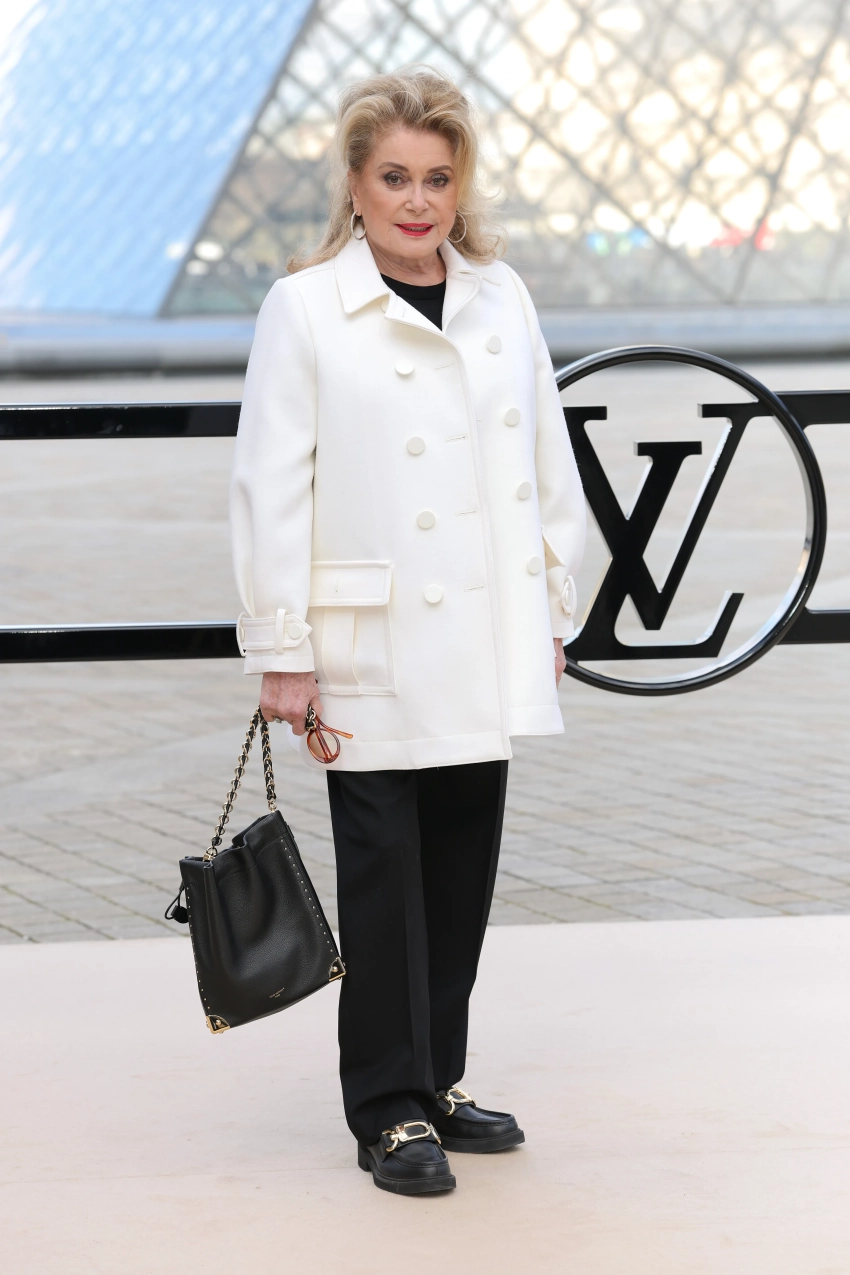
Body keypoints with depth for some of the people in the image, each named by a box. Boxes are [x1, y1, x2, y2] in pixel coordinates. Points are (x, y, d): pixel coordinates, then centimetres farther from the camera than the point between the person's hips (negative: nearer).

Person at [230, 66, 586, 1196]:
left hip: (487, 655, 5)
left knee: (463, 877, 12)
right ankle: (391, 1110, 12)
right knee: (385, 882, 1)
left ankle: (438, 1081, 26)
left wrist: (554, 612, 11)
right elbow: (270, 488, -7)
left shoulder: (501, 298, 7)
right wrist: (282, 652, -9)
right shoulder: (306, 309, -6)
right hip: (377, 658, -4)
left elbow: (551, 464, 13)